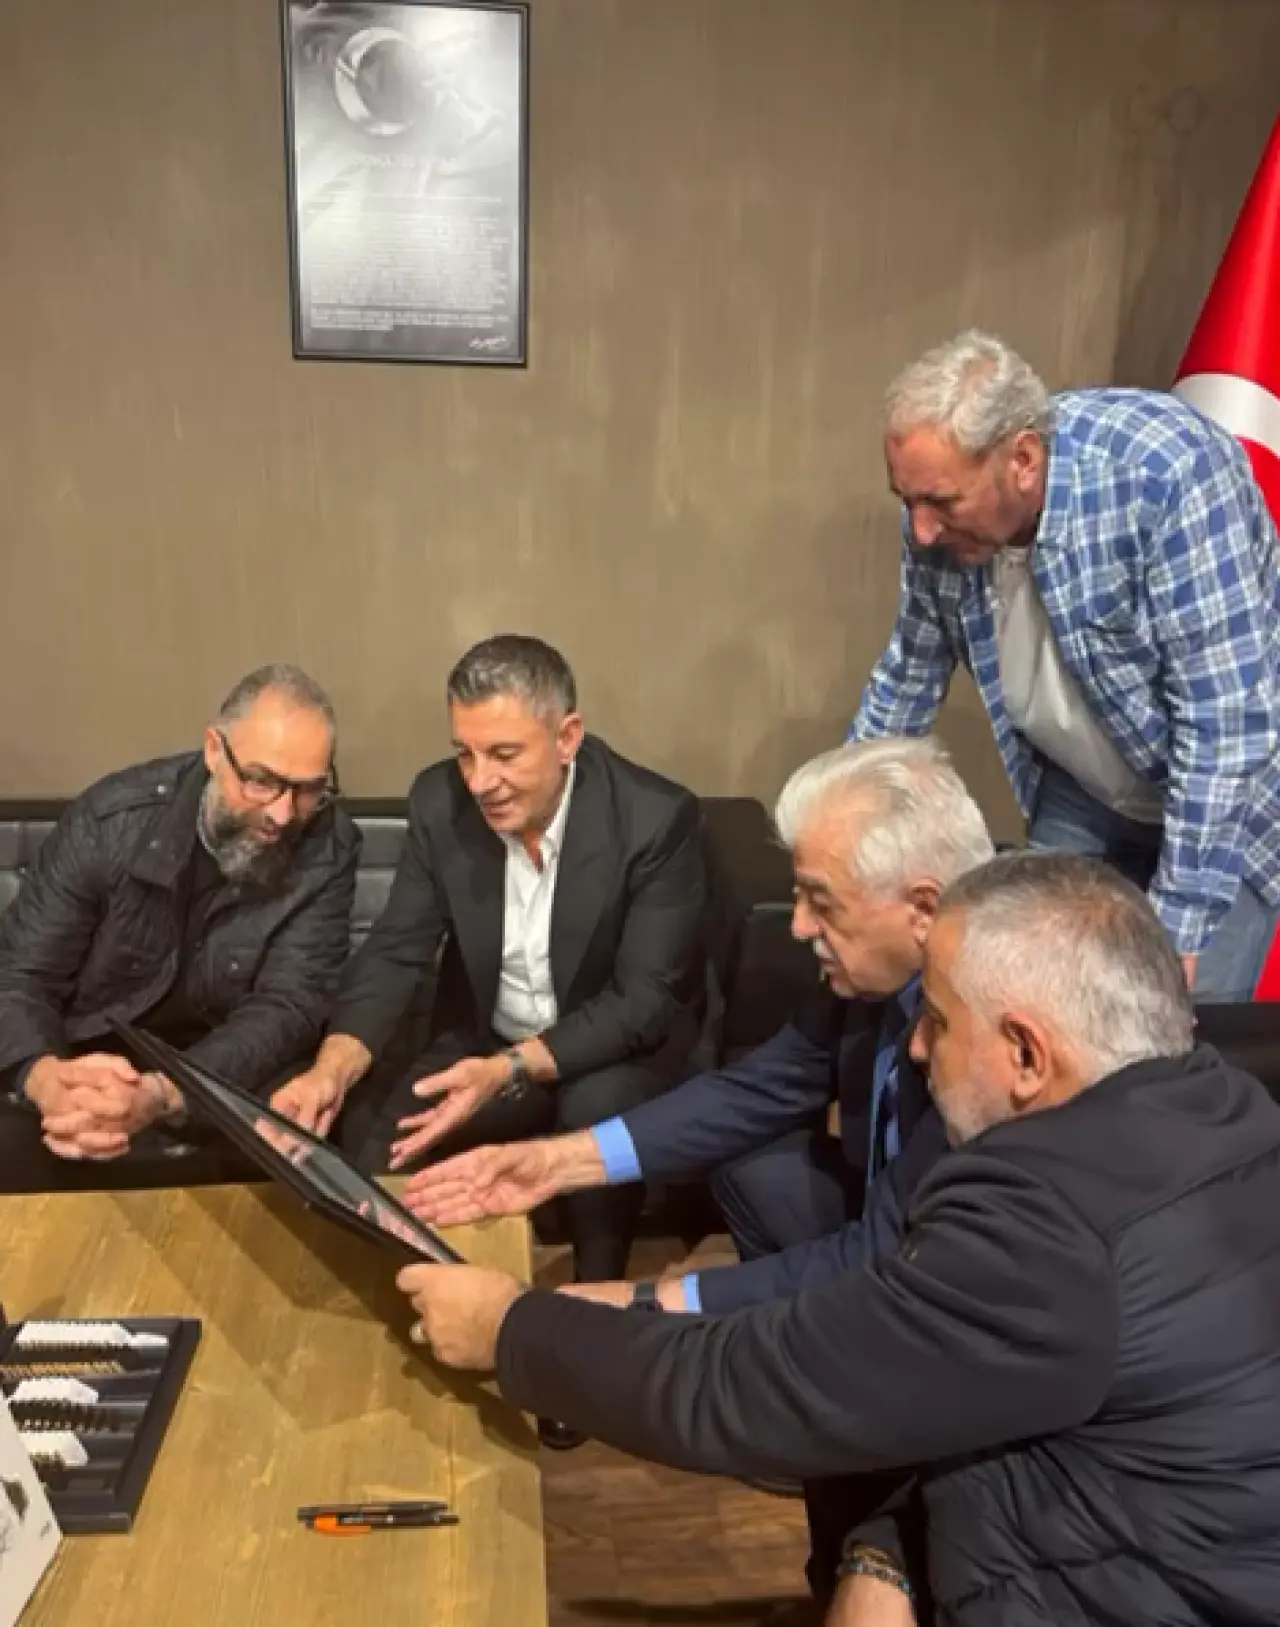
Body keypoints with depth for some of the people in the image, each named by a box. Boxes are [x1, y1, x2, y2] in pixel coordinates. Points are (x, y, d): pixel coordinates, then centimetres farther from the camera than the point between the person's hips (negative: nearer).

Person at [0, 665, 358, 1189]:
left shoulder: (329, 850, -15)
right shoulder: (113, 816, -14)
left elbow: (288, 1005, -21)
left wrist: (161, 1095, -40)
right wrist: (50, 1080, -37)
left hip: (231, 1070, 0)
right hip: (93, 1057, 0)